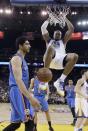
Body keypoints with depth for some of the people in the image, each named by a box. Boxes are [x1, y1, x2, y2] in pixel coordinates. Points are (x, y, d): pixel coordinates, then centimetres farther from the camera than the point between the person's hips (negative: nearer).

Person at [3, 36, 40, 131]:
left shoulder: (22, 59, 21)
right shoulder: (17, 58, -11)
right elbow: (18, 80, -23)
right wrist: (31, 98, -30)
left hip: (22, 93, 10)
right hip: (18, 92, -10)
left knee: (16, 123, 13)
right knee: (29, 121, -11)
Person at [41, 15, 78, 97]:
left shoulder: (63, 41, 36)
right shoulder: (49, 40, 34)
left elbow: (71, 29, 30)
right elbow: (43, 28, 28)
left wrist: (65, 18, 34)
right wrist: (48, 20, 39)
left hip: (60, 59, 2)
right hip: (50, 59, -2)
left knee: (74, 56, -30)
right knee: (50, 47, -37)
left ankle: (61, 80, -27)